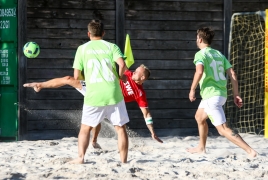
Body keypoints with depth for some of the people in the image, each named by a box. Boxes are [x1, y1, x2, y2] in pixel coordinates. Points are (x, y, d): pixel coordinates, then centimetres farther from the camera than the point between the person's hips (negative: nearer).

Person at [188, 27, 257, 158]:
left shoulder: (200, 54, -7)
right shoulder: (219, 54, 15)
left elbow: (199, 71, -27)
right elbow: (232, 74, 7)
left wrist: (192, 90, -16)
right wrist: (236, 95, 7)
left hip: (211, 96, -9)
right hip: (222, 94, 9)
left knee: (223, 129, -11)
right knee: (199, 117, 30)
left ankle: (250, 151, -22)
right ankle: (201, 147, 40)